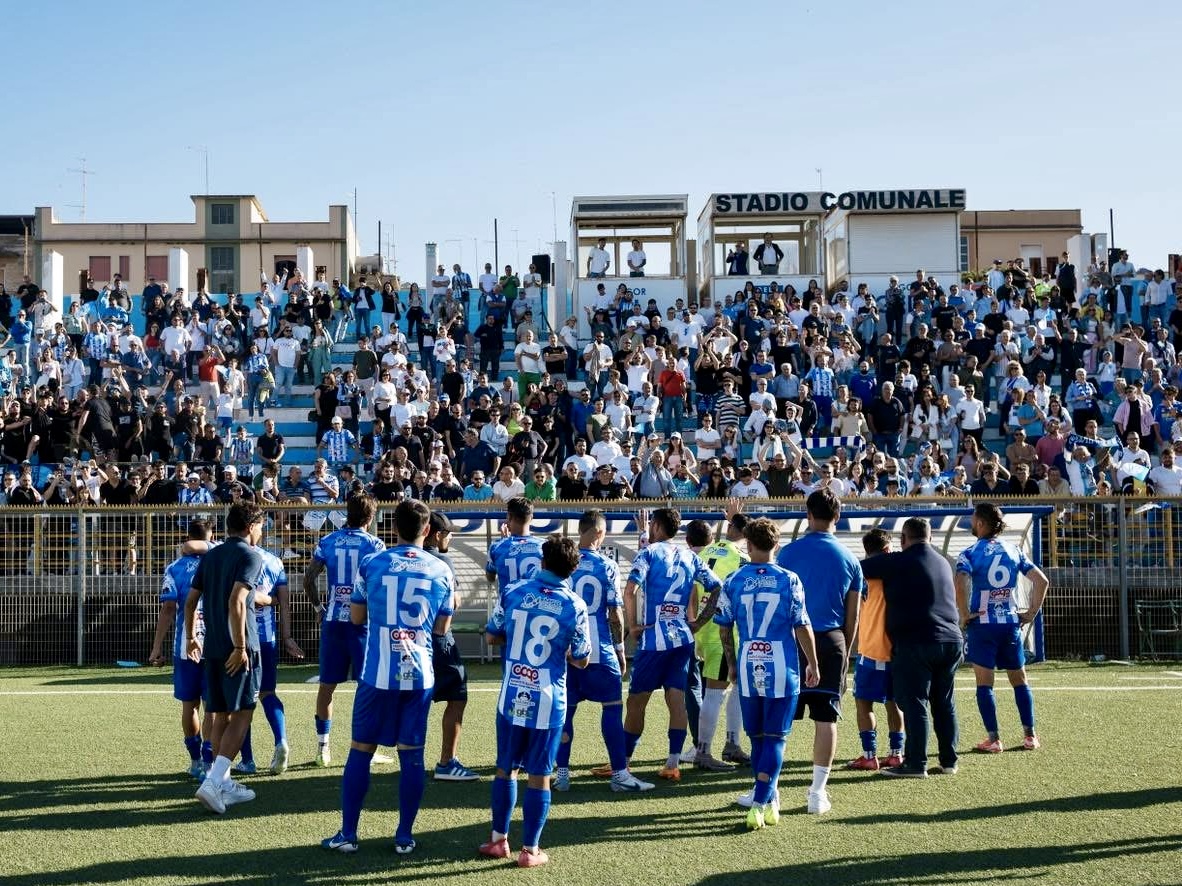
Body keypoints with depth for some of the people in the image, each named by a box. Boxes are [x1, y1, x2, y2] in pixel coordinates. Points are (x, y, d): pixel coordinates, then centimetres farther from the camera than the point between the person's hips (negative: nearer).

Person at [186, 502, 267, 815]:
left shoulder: (210, 556, 14)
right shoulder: (250, 556, -8)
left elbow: (190, 601, 15)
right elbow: (236, 601, -20)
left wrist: (191, 637, 27)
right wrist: (240, 647, -19)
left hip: (211, 648, 7)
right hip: (238, 649, -7)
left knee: (221, 716, 12)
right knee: (241, 715, -3)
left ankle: (224, 784, 19)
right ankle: (212, 782, -15)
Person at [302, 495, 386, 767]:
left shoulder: (327, 542, 5)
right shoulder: (374, 545, -3)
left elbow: (309, 578, 3)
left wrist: (318, 608, 13)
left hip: (333, 620, 3)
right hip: (363, 622, -3)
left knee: (326, 685, 9)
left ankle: (322, 746, 13)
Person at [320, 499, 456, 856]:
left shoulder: (371, 562, -2)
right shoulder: (441, 570, 2)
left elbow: (356, 617, 7)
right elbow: (441, 626, 11)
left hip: (377, 673, -1)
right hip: (420, 675, 1)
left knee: (360, 751, 8)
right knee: (412, 755, 8)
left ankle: (348, 834, 12)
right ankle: (404, 836, 12)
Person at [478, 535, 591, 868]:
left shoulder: (513, 591, -3)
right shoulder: (574, 606, -8)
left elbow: (491, 636, 8)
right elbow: (582, 660, -1)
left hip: (512, 697, 2)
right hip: (548, 701, -2)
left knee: (506, 768, 16)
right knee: (539, 776, 5)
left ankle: (499, 840, 23)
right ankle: (530, 850, 10)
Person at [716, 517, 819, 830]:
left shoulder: (734, 581, 1)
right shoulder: (789, 580, -4)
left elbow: (725, 628, 5)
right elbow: (802, 627, -3)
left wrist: (732, 664, 19)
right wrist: (813, 664, 9)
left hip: (748, 666, 2)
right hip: (782, 667, -2)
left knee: (757, 737, 14)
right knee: (775, 738, 1)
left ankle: (770, 801, 24)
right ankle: (759, 804, -10)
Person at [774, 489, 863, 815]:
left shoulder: (789, 552, -3)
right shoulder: (849, 559, 4)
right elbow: (852, 617, 8)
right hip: (832, 641, 2)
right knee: (826, 718, 5)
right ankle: (818, 793, 9)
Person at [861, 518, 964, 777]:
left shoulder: (897, 562, -6)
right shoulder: (943, 563, 16)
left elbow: (858, 570, -3)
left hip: (916, 643, -7)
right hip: (951, 641, 7)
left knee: (914, 703, -3)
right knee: (945, 703, 13)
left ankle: (916, 763, -3)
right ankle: (949, 761, 17)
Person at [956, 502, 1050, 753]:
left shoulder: (970, 553, -7)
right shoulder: (1013, 551, 6)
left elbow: (960, 584, -25)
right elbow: (1041, 580, 4)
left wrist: (964, 614, -13)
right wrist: (1032, 611, 9)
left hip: (982, 624, -4)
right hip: (1011, 623, 4)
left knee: (984, 683, 3)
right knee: (1019, 680, 15)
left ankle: (994, 739, 2)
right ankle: (1030, 736, 17)